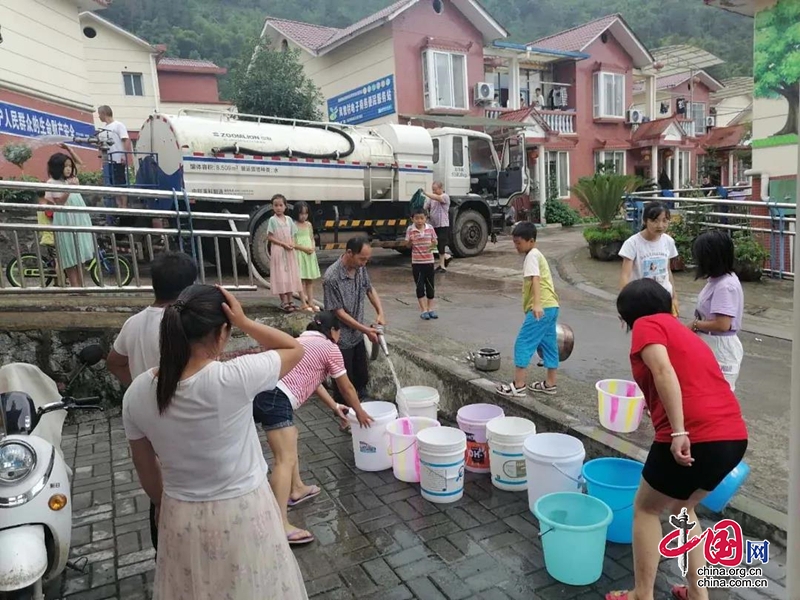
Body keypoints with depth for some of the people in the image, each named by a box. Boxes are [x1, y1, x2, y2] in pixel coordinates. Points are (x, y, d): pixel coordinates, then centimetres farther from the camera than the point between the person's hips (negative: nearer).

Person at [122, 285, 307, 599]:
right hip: (243, 514, -3)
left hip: (181, 518, 4)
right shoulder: (234, 378, -27)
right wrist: (245, 323, -13)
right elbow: (295, 349, -10)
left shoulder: (137, 393, -13)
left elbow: (145, 468, 3)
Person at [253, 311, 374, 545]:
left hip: (262, 393, 9)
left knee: (290, 438, 27)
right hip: (275, 399, -9)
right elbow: (347, 388, 15)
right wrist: (360, 412, 31)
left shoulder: (302, 341, 30)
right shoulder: (330, 348, 7)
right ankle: (281, 526, -14)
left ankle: (297, 489, 39)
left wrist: (335, 407, 44)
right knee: (286, 459, -10)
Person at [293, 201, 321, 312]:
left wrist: (313, 248, -6)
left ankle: (311, 302, 12)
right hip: (299, 254, -5)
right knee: (301, 279, -3)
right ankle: (304, 304, 0)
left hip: (310, 254, 6)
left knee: (310, 280, 7)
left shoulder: (309, 224, 10)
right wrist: (304, 248, -19)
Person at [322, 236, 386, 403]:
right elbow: (339, 312, -22)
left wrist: (380, 312, -3)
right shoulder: (332, 278, -27)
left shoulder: (360, 268, -5)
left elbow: (370, 290, 13)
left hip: (358, 336, 7)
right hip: (342, 339, -7)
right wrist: (366, 330, -20)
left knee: (362, 378, 19)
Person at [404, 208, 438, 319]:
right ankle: (423, 310, 7)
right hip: (416, 262, -2)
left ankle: (430, 309, 20)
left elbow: (434, 241, 7)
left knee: (430, 285, 9)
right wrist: (410, 241, -22)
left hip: (429, 261, 2)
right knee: (420, 286, 0)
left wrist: (432, 244, -15)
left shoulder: (430, 228, -2)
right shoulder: (410, 229, -5)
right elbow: (408, 245, 0)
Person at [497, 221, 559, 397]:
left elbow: (535, 279, -24)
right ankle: (550, 384, 21)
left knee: (523, 343, -9)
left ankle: (518, 386, -8)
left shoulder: (532, 256, -8)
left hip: (541, 308, -11)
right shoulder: (537, 255, 22)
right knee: (548, 344, 14)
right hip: (550, 306, 11)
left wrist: (536, 304, -35)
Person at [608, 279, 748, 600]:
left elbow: (663, 371, -18)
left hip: (694, 437, -8)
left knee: (646, 509, 14)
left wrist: (678, 432, -23)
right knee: (683, 508, 28)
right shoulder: (681, 330, 27)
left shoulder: (646, 325, 2)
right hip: (734, 436, 8)